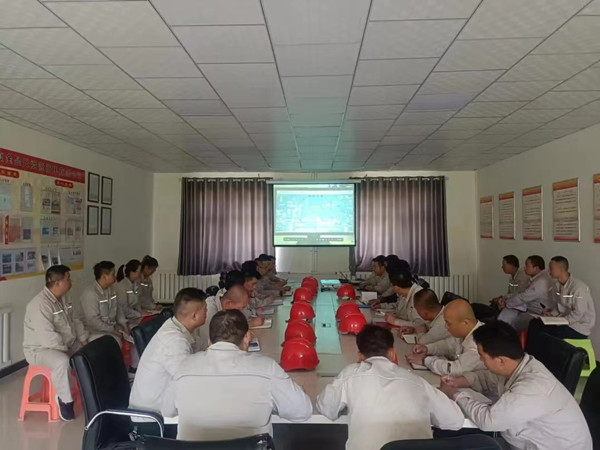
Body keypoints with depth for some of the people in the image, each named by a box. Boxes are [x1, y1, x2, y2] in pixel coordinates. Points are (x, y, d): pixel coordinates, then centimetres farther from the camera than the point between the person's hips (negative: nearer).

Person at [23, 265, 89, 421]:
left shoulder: (63, 298, 3)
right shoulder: (40, 304, -27)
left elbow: (75, 320, 12)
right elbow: (48, 336, -31)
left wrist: (84, 340, 1)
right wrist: (66, 351, -23)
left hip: (66, 344, 9)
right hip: (40, 349, -9)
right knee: (63, 362, -36)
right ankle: (65, 400, -17)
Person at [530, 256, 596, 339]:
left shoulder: (579, 287, -22)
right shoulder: (557, 285, 3)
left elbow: (578, 314, -22)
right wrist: (551, 314, -7)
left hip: (580, 329, -8)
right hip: (564, 320, 8)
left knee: (542, 329, -25)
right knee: (535, 323, -10)